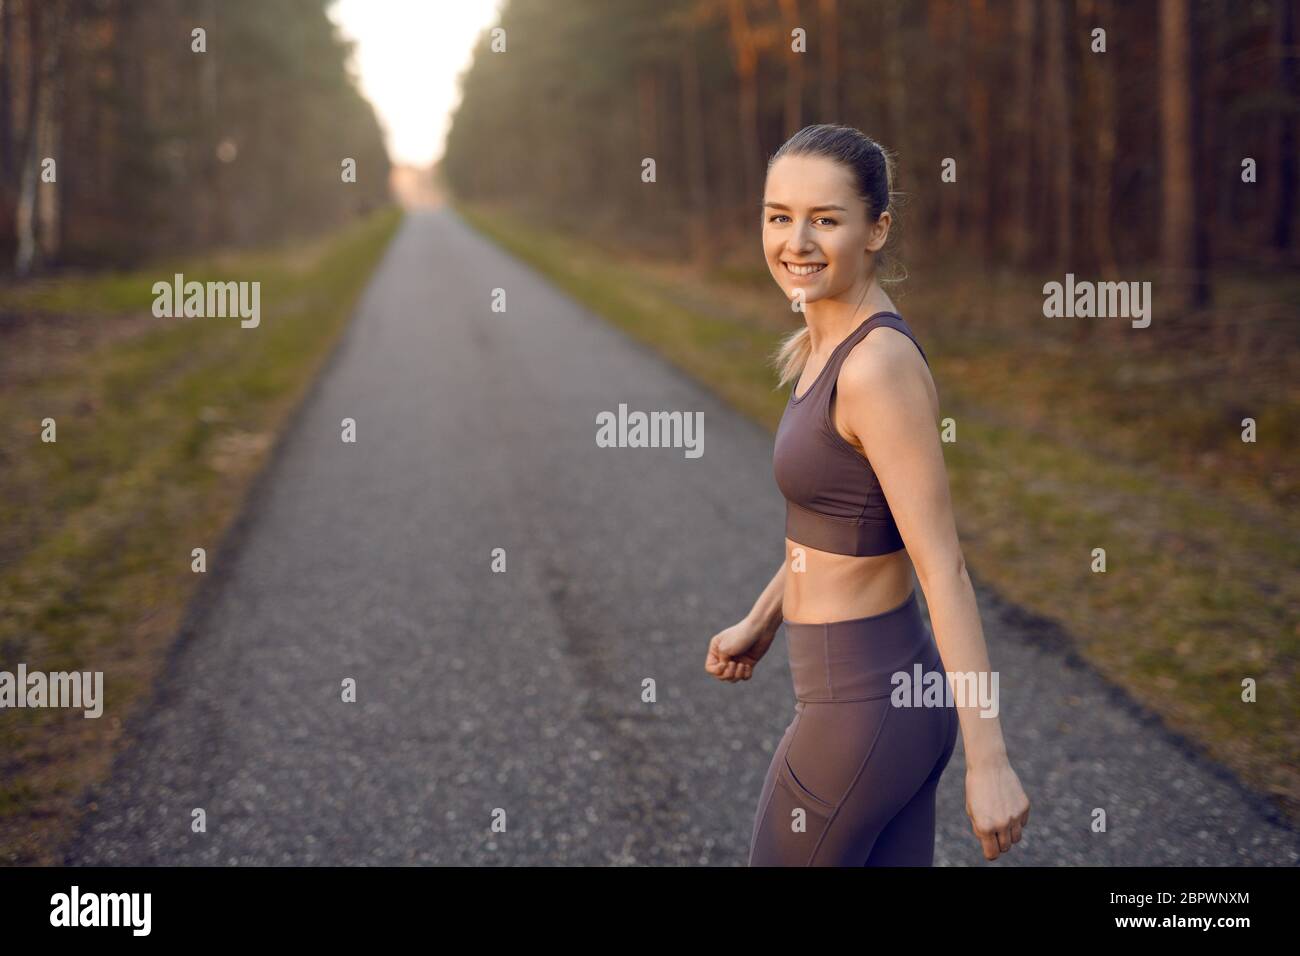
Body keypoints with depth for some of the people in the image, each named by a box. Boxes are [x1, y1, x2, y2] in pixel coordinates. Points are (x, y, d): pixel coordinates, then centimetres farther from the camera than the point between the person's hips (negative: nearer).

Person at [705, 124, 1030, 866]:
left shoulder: (880, 366, -21)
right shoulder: (834, 344, 6)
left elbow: (945, 570, -23)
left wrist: (989, 763, -22)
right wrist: (761, 622, 29)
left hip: (860, 709, -9)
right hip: (897, 689, 9)